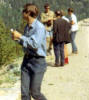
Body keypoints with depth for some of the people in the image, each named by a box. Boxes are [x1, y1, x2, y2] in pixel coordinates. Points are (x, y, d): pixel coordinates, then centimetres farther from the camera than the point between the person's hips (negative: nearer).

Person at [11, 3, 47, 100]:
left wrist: (20, 36, -18)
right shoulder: (27, 27, 9)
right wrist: (17, 39, 4)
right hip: (26, 60, 7)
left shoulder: (39, 27, -15)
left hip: (37, 62, -7)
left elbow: (35, 44, -24)